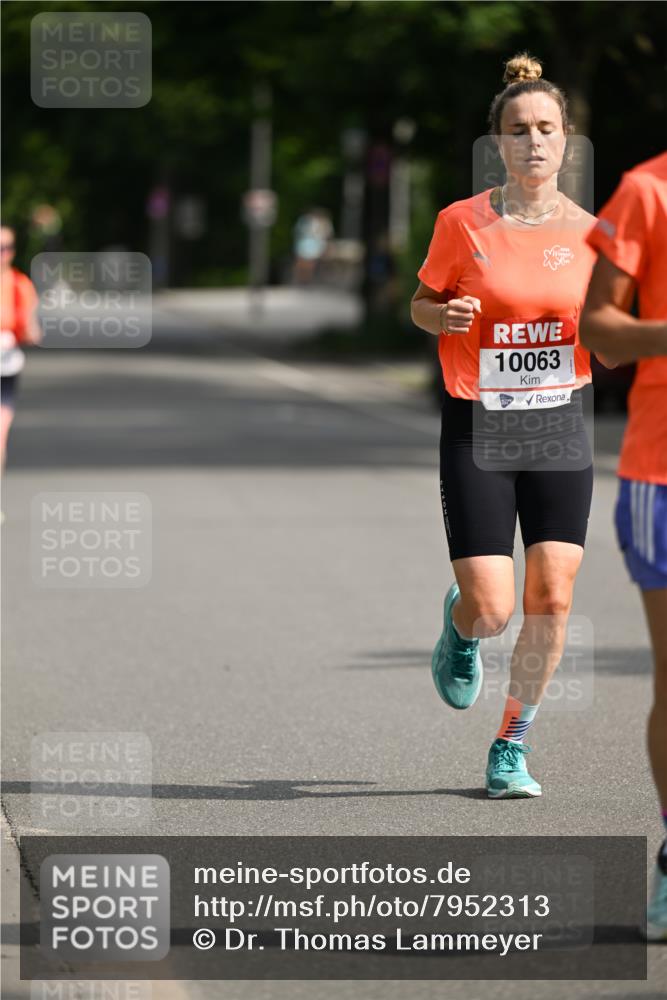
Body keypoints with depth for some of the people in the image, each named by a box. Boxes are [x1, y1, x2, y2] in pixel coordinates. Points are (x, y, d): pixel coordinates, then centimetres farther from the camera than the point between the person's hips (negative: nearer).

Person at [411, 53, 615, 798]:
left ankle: (511, 747, 12)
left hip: (559, 426, 2)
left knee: (551, 601, -5)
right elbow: (422, 303, 8)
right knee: (492, 609, -8)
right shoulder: (462, 222, -5)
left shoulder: (586, 231, 1)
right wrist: (445, 316, -14)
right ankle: (459, 625, 30)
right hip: (478, 428, -2)